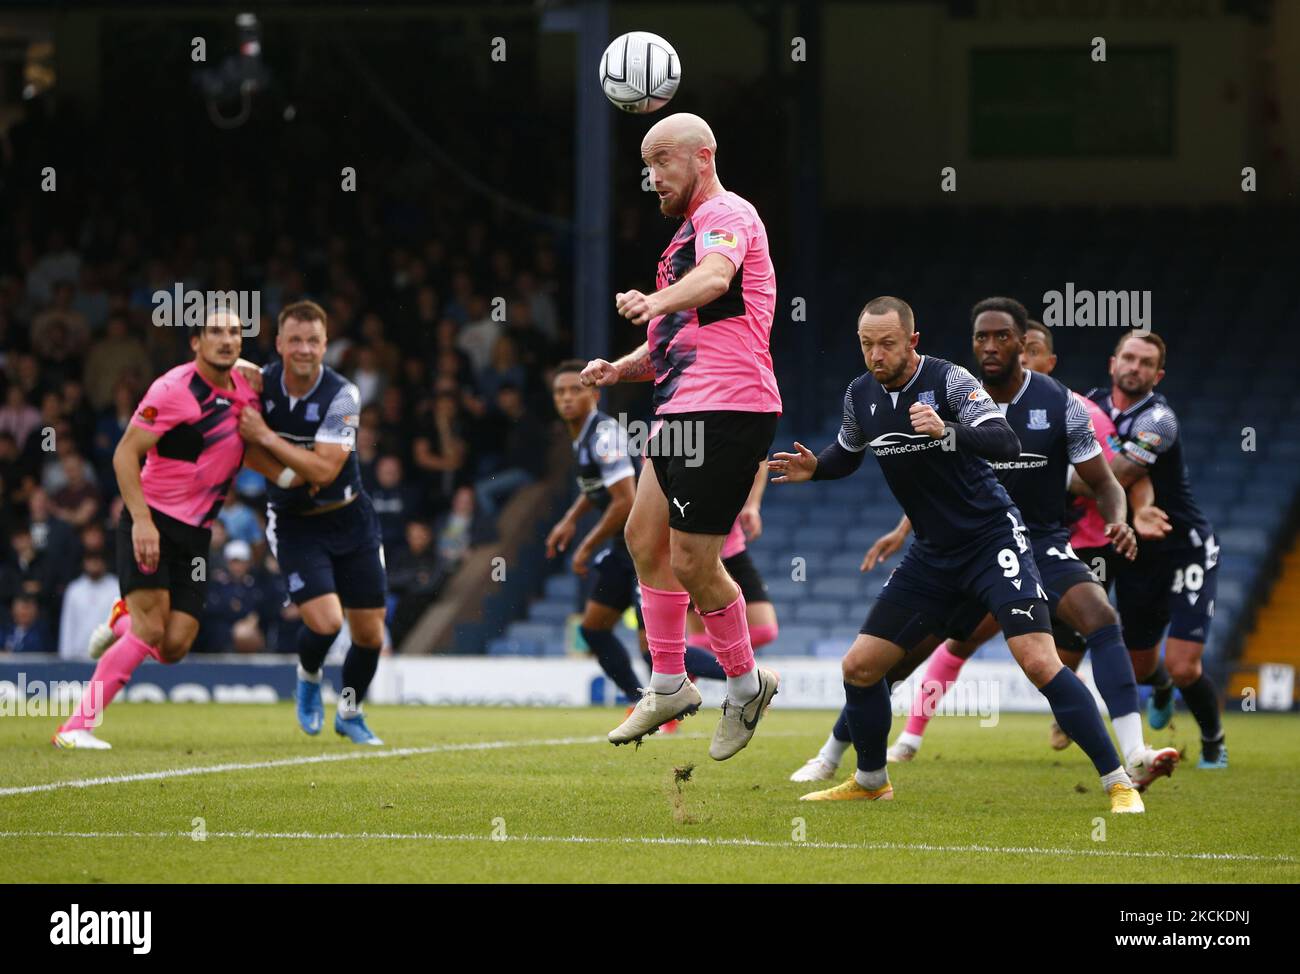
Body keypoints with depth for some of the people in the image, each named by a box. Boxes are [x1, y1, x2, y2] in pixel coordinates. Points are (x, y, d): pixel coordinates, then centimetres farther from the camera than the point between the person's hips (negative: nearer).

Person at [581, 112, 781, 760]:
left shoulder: (725, 214, -9)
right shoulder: (689, 231, 24)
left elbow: (715, 276, -34)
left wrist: (656, 302, -54)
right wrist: (620, 369, 12)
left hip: (727, 409, -11)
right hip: (684, 410, 11)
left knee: (691, 562, -9)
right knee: (645, 537, 13)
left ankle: (746, 683, 10)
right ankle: (668, 687, 21)